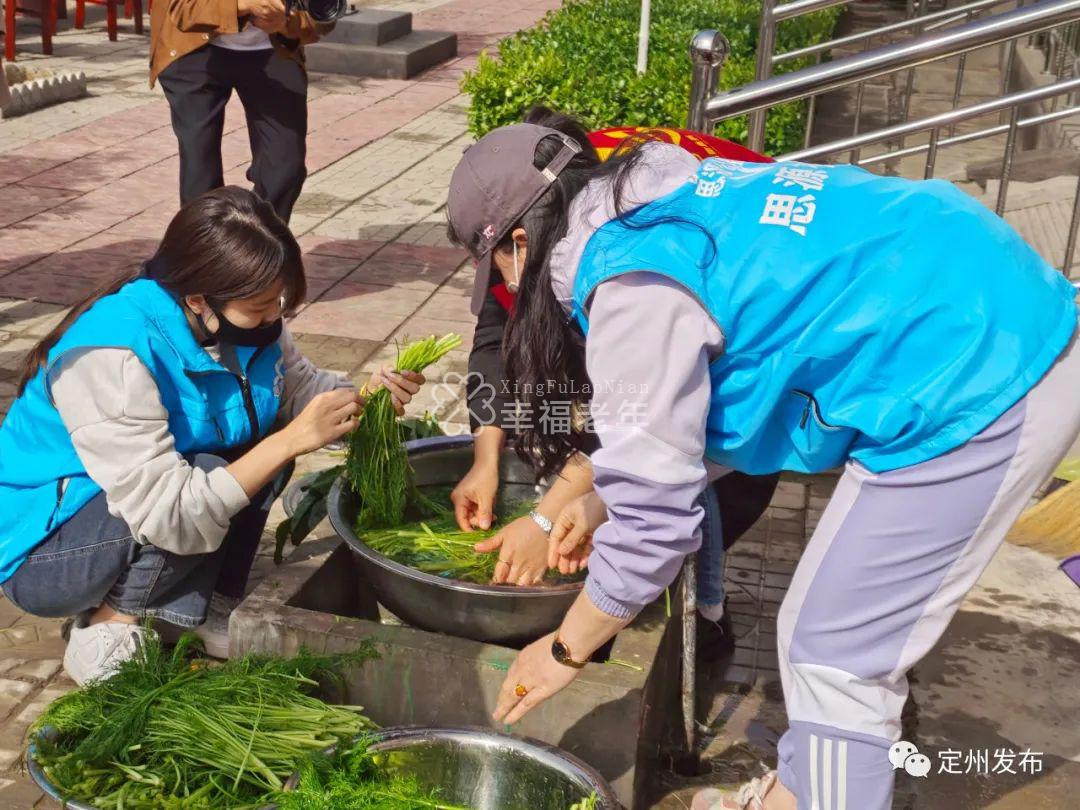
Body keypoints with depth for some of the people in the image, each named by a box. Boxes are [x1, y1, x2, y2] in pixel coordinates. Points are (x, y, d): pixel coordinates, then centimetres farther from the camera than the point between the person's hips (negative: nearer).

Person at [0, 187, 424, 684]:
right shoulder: (111, 355, -34)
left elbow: (299, 389, 4)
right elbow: (167, 515, -37)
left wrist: (365, 396, -17)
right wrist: (290, 441, -37)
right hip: (41, 549, -7)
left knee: (261, 443, -12)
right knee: (210, 477, -29)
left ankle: (209, 609, -2)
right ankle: (103, 636, -9)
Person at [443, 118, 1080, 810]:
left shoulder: (636, 287, -18)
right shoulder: (663, 205, 11)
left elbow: (654, 513, -14)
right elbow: (662, 409, 23)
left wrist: (565, 651, 2)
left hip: (975, 383, -10)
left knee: (836, 653, 1)